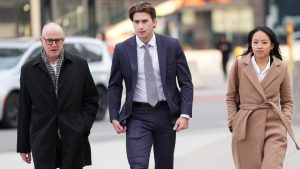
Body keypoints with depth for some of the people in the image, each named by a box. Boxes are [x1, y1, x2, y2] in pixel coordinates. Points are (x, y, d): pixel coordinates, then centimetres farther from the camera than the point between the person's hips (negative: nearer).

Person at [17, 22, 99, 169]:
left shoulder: (79, 64, 6)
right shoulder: (29, 69, 6)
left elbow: (91, 99, 10)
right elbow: (24, 109, 7)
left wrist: (84, 127, -5)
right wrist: (23, 146, 6)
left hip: (73, 139, 1)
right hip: (42, 141, 0)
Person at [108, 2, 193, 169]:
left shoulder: (172, 45, -2)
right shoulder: (122, 50, -2)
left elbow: (186, 83, 1)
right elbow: (114, 86, 7)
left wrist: (185, 114, -8)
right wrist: (114, 117, 0)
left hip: (166, 113, 1)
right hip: (137, 116, -1)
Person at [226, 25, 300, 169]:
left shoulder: (281, 68, 4)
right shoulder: (239, 65, 2)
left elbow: (287, 101, 13)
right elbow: (231, 97, 9)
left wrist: (286, 122, -1)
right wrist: (233, 122, 1)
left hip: (274, 126, 0)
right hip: (246, 127, 0)